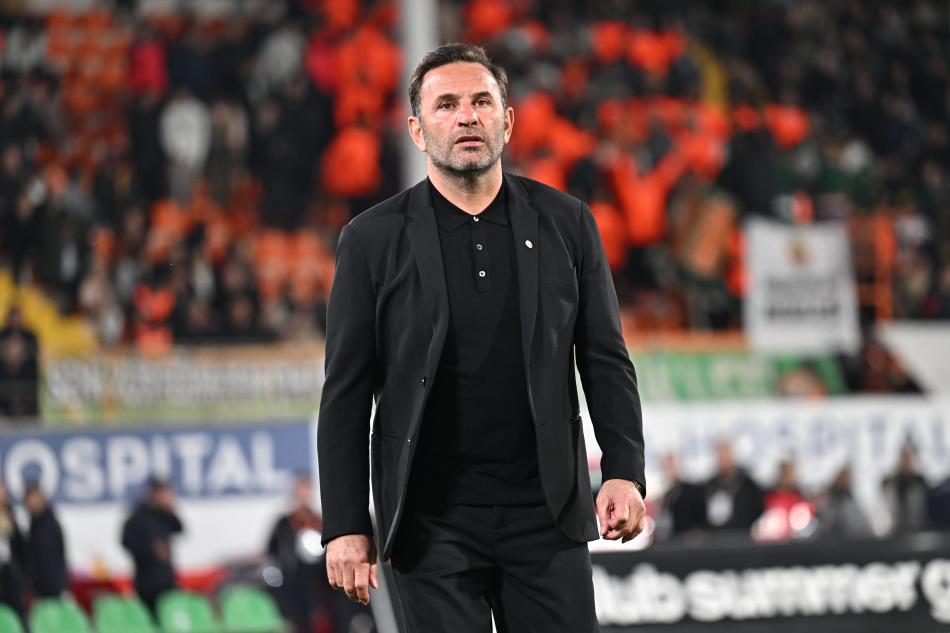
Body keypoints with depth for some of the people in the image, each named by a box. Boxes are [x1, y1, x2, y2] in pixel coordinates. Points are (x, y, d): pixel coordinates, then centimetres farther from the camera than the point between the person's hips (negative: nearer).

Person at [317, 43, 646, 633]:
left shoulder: (566, 224, 6)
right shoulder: (373, 240, 0)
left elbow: (606, 361, 8)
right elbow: (346, 396, 0)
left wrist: (624, 472, -5)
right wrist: (345, 525, -5)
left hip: (546, 514, 1)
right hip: (432, 523, -1)